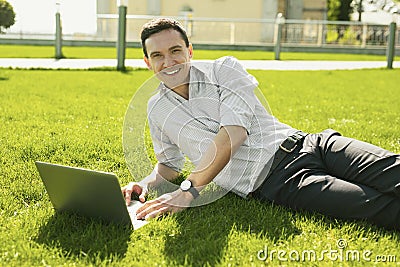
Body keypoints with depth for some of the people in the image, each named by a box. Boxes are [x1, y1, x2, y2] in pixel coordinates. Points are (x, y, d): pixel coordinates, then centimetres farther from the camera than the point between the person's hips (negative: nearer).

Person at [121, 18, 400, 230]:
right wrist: (147, 183, 3)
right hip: (272, 184, -1)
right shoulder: (157, 110, 15)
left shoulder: (225, 69, 5)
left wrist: (188, 192, -15)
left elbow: (233, 134, -10)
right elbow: (170, 164, 28)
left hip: (303, 144, 1)